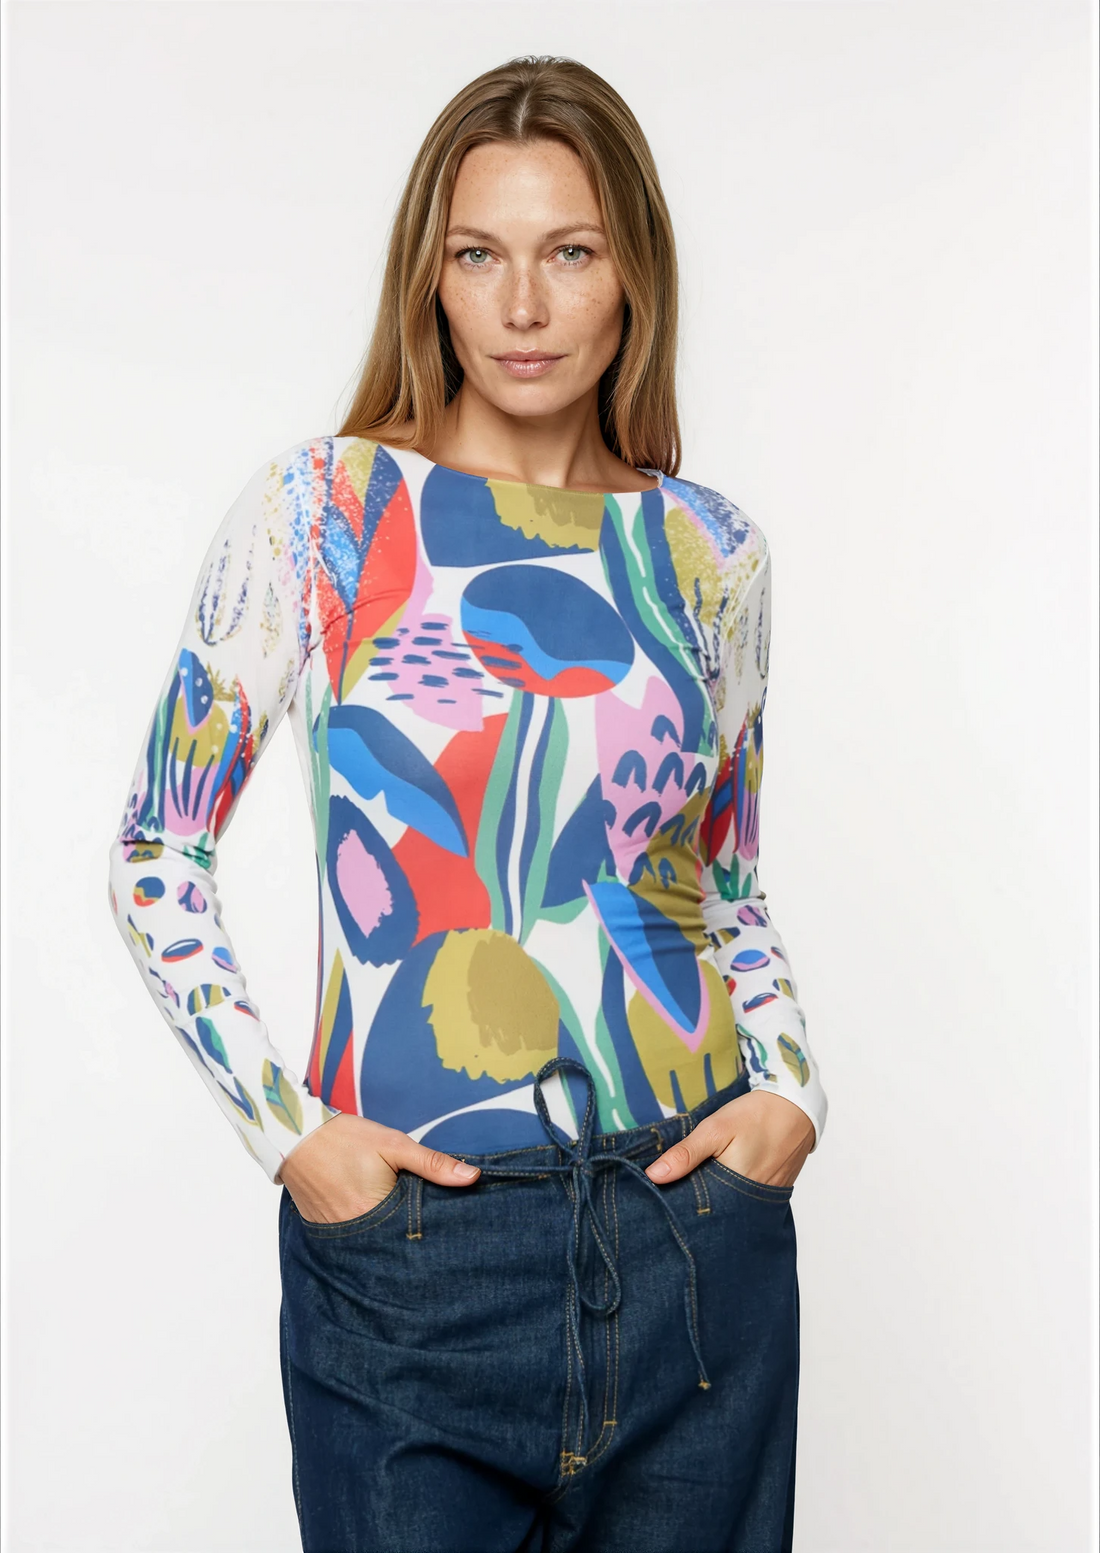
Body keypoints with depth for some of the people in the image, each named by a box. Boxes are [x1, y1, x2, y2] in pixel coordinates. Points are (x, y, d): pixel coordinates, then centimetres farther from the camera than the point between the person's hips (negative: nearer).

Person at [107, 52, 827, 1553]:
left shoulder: (708, 548, 4)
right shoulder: (320, 512, -4)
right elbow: (158, 859, -1)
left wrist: (790, 1090, -2)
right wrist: (288, 1130, -9)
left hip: (697, 1221, 3)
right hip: (410, 1240, -2)